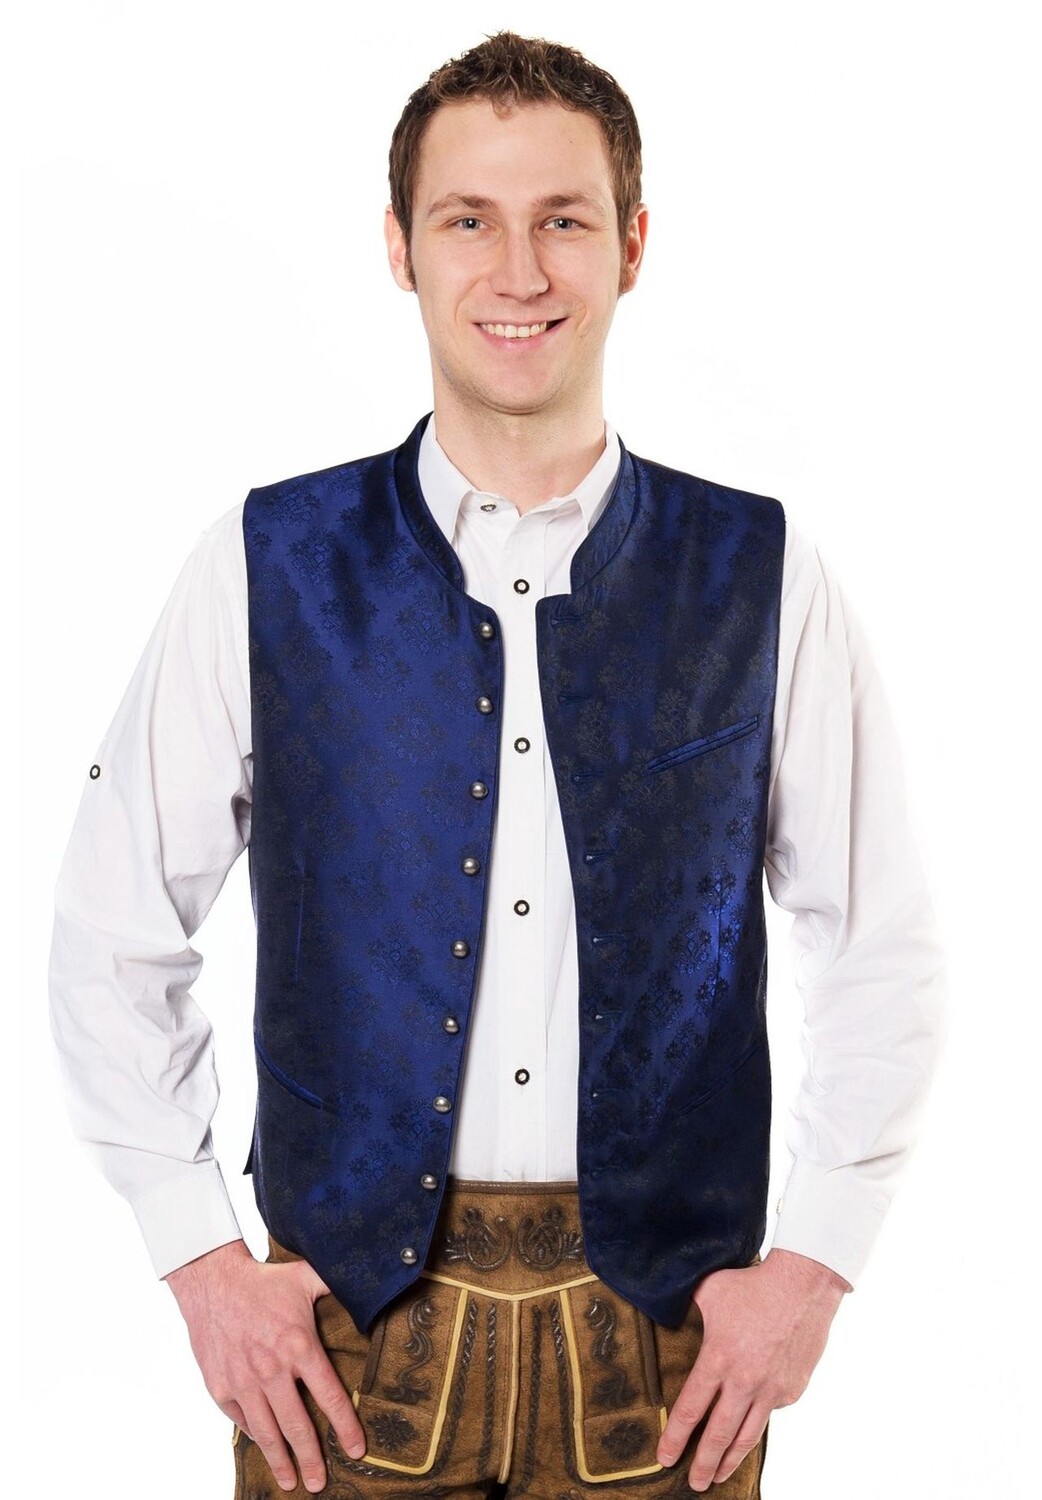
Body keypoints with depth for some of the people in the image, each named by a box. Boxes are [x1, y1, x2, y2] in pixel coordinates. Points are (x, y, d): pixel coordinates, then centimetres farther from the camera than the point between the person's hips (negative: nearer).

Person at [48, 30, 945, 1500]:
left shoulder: (763, 580, -2)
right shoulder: (266, 570, -3)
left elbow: (885, 954, 5)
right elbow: (112, 938, 3)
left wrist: (813, 1265, -1)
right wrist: (203, 1264, -1)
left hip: (667, 1343, 1)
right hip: (349, 1325, 0)